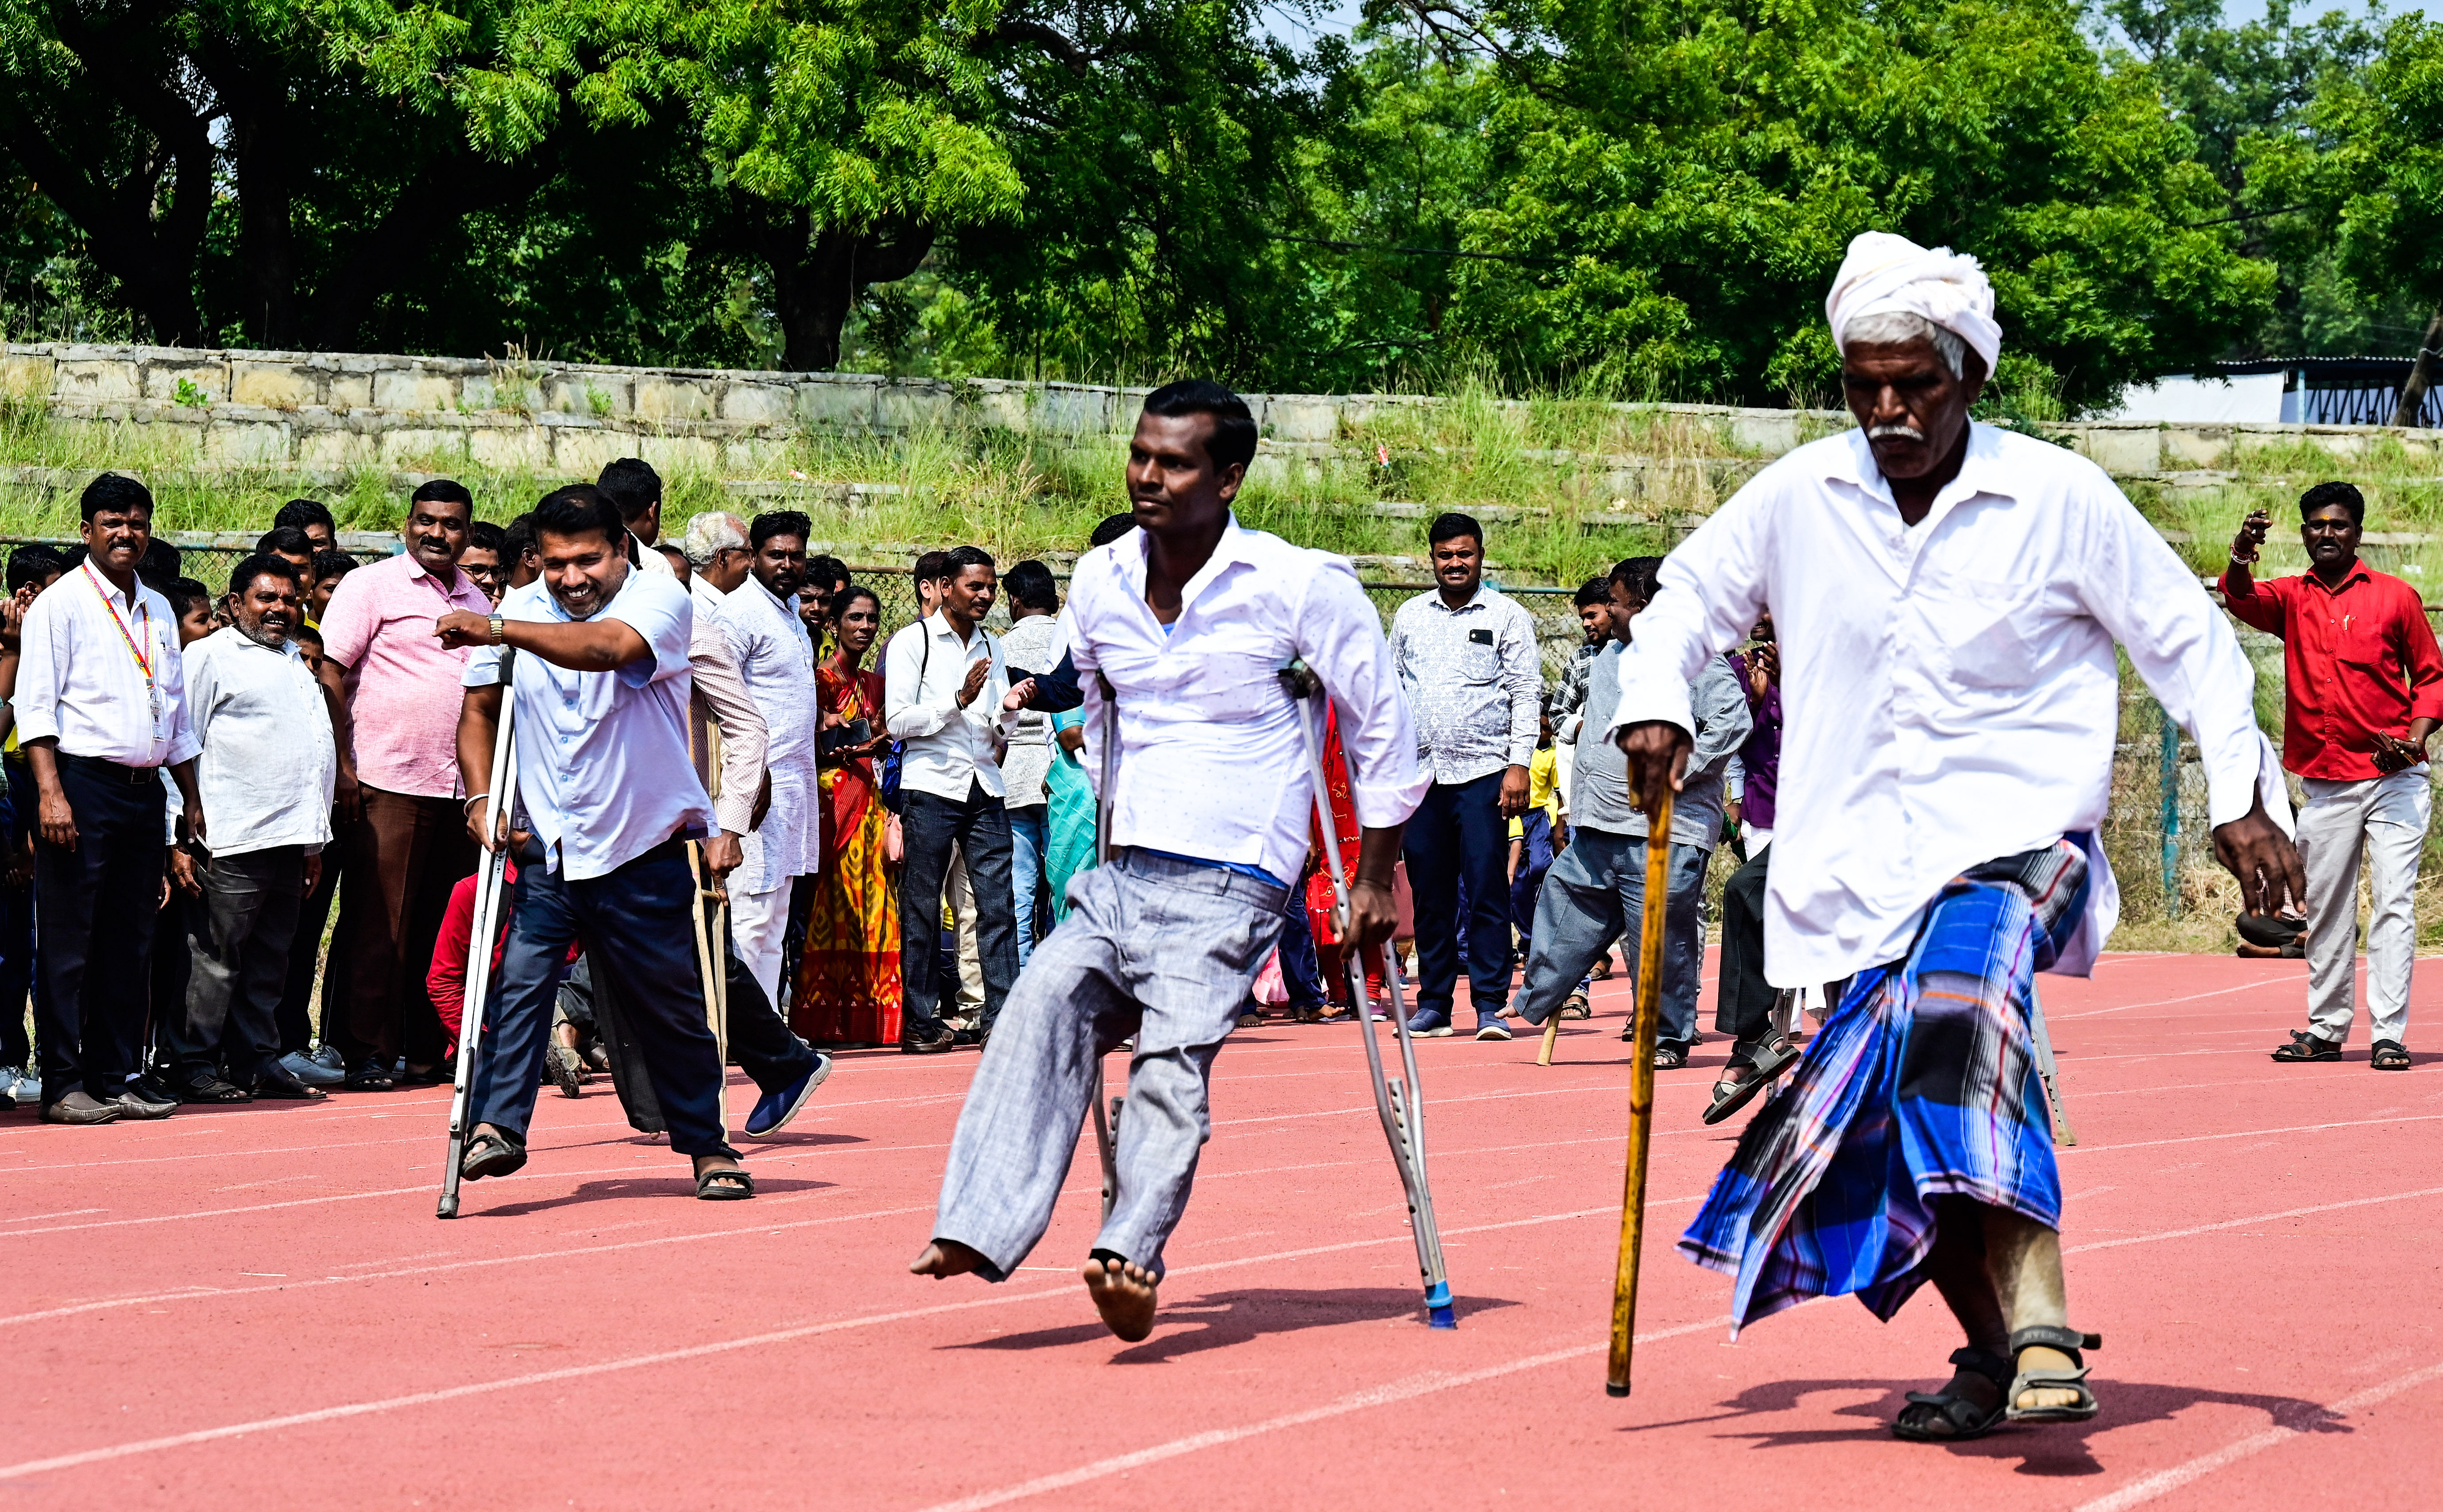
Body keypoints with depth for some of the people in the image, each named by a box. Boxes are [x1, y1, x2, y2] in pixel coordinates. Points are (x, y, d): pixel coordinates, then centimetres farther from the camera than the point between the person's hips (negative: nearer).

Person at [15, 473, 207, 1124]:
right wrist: (51, 794, -19)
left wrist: (192, 799, 20)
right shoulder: (60, 603, -3)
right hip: (84, 783, -7)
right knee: (69, 941, -5)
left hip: (146, 789, 7)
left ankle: (115, 1079, 13)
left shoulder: (158, 611, 17)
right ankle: (63, 1085, -2)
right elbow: (35, 704, -9)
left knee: (131, 941, 8)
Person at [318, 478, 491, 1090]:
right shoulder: (372, 586, -1)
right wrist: (342, 765, -11)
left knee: (445, 925, 8)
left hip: (459, 788, 6)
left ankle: (429, 1050, 15)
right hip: (387, 785, -6)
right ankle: (367, 1052, 0)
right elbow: (328, 672, -5)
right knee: (378, 924, -4)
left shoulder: (478, 602, 17)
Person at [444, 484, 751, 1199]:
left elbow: (609, 648, -33)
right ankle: (498, 1126, -18)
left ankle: (707, 1146, 22)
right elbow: (480, 711, 8)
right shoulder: (520, 610, 4)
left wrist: (500, 631, -44)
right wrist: (482, 797, -9)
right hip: (545, 847, 3)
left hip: (645, 849, -2)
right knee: (519, 978, -17)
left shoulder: (660, 598, -11)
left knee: (673, 1006, 8)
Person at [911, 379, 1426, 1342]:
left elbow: (1383, 727, 2)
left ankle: (1132, 1258, -34)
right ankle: (981, 1228, -30)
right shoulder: (1099, 581, 10)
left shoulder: (1300, 588, -6)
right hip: (1124, 875, 4)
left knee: (1172, 1058, -22)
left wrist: (1374, 880, 2)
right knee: (1046, 1002, -20)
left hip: (1231, 884, -4)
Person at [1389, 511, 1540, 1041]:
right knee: (1430, 896, 6)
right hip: (1420, 774, 4)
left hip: (1482, 774, -4)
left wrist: (1518, 765, -9)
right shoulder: (1409, 616, 14)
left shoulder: (1507, 616, 3)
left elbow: (1526, 694, 0)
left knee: (1487, 892, -5)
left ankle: (1491, 1005, -2)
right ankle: (1433, 1003, 12)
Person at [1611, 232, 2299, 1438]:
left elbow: (2186, 637, 2)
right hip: (1869, 854, 5)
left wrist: (2242, 797, -2)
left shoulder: (2059, 499, -6)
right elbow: (1693, 593, 17)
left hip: (2018, 837, -5)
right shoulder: (1800, 498, 1)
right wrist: (1654, 704, -2)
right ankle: (1995, 1355, 25)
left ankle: (2042, 1329, -43)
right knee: (1894, 1128, 4)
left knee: (1959, 999, -35)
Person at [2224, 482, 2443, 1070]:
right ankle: (2325, 1030, 20)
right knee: (2325, 911, 9)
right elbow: (2242, 599, -12)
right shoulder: (2292, 599, 9)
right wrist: (2242, 557, -36)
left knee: (2394, 905, -9)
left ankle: (2388, 1036, -11)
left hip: (2396, 780, -3)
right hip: (2325, 785, 3)